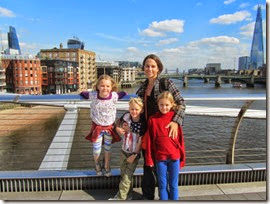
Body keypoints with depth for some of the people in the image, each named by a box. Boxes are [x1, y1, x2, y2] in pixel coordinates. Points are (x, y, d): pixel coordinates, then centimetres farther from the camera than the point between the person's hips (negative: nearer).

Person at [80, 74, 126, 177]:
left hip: (109, 127, 1)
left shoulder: (114, 96, -20)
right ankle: (97, 164, 44)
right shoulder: (93, 95, -22)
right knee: (96, 150, 10)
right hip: (97, 127, -1)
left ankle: (107, 166, 44)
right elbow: (82, 94, -3)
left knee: (108, 148, 19)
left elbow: (123, 94, 0)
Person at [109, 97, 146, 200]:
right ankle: (128, 195, 38)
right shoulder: (126, 116, -9)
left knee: (127, 177, 4)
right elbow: (119, 123, 13)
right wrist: (118, 129, -9)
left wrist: (134, 155, -14)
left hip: (134, 154, -6)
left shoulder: (142, 124, -22)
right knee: (123, 174, 19)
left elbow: (140, 141, -18)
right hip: (124, 151, 6)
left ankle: (120, 197, 21)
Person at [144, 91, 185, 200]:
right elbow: (149, 140, -1)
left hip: (174, 156, 0)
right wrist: (149, 158, 0)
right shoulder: (153, 119, -4)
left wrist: (182, 157, 2)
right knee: (162, 185, 12)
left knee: (173, 185, 13)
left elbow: (180, 138, 1)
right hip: (160, 157, 0)